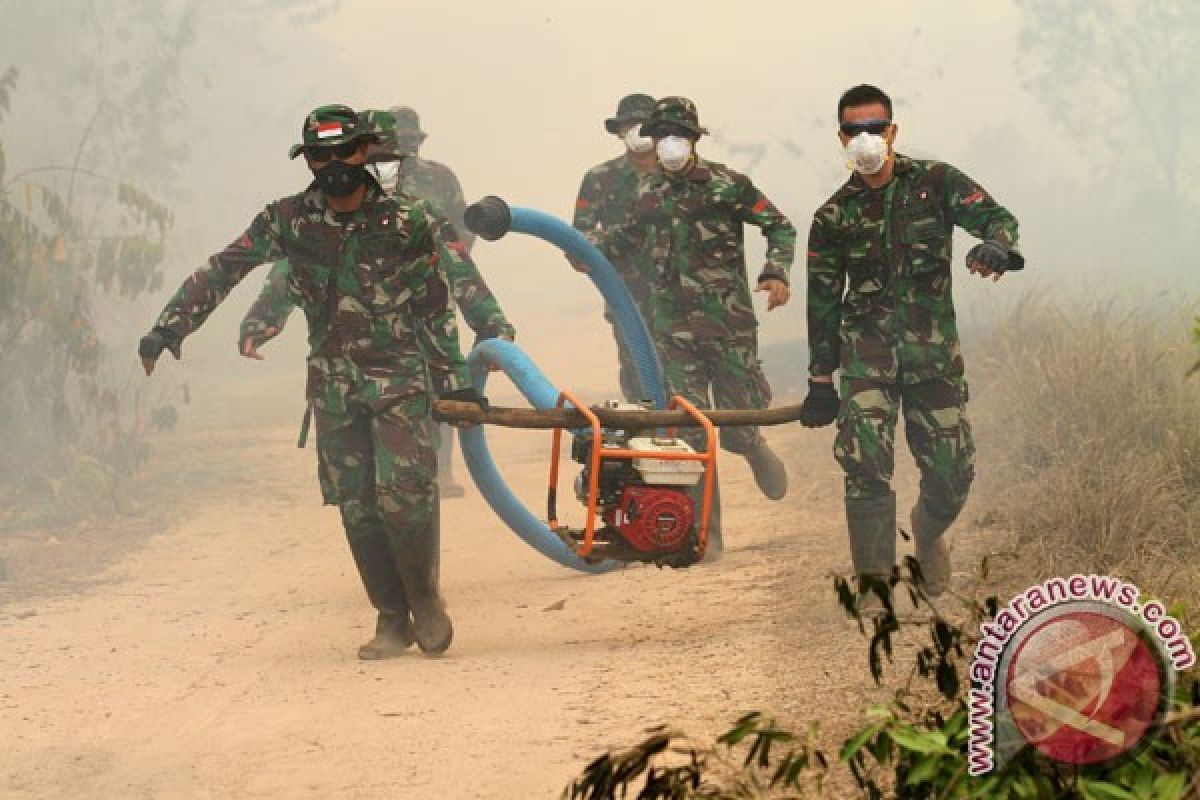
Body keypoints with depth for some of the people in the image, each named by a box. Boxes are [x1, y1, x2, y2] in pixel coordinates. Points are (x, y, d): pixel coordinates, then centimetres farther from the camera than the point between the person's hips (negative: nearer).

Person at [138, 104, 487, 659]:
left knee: (403, 491, -16)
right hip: (333, 381, 3)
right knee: (355, 504, 1)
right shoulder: (289, 220, -3)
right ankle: (392, 618, 12)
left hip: (400, 375, -2)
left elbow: (434, 308, 3)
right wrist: (167, 328, -7)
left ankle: (425, 598, 5)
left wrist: (455, 381, 5)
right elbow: (221, 272, 0)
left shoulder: (408, 223, -6)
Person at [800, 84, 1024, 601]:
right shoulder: (834, 216, 6)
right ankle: (875, 582, -10)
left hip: (934, 346, 0)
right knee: (865, 462, -18)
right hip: (866, 347, 0)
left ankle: (928, 530, 35)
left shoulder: (934, 182, 4)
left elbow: (997, 217, -7)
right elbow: (823, 303, 11)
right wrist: (821, 382, 10)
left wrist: (997, 245, -32)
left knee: (952, 471, 0)